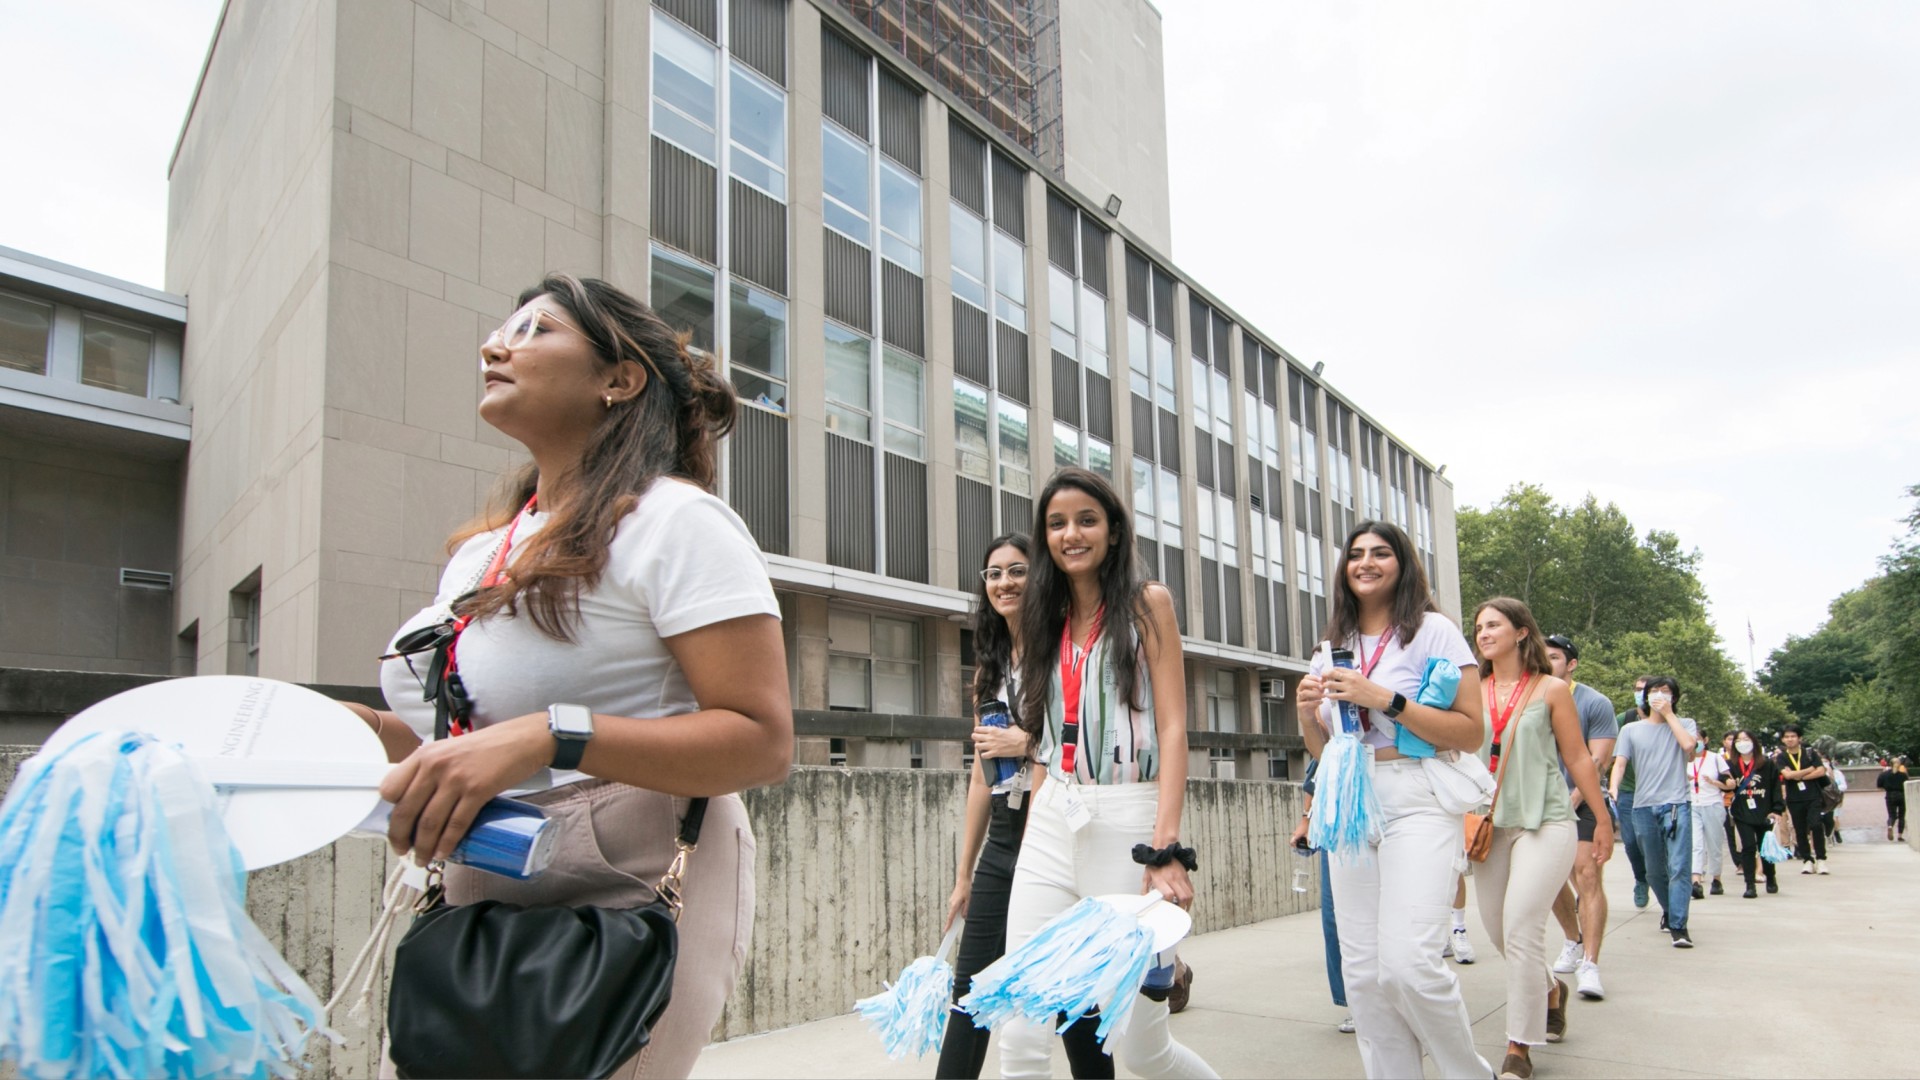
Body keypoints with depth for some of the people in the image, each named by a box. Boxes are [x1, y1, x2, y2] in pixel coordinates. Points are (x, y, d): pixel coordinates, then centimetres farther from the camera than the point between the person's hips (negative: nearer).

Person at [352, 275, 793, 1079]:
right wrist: (381, 733, 3)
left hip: (632, 904, -7)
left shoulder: (673, 520, -9)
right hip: (479, 906, 7)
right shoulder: (479, 553, 17)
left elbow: (762, 741, -17)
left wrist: (549, 738, -26)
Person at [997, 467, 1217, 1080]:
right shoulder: (1049, 619, 16)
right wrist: (1032, 841, 11)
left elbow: (1172, 730, -6)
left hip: (1127, 822, -4)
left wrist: (1167, 850, -16)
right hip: (1050, 827, 5)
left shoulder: (1147, 603, 1)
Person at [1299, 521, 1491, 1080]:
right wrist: (1308, 715, -1)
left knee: (1408, 961, -17)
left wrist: (1384, 700, -15)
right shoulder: (1334, 646, 16)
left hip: (1417, 803, -5)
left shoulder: (1433, 630, 0)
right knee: (1362, 971, 3)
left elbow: (1471, 733, -8)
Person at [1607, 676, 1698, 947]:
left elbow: (1688, 744, -12)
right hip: (1643, 807, 2)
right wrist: (1613, 788, -15)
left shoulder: (1684, 724, 10)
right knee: (1654, 871, 12)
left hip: (1676, 805, -2)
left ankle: (1678, 925, -10)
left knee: (1679, 867, -12)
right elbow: (1619, 763, 4)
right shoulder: (1631, 730, 12)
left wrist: (1669, 713, -4)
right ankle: (1669, 910, 34)